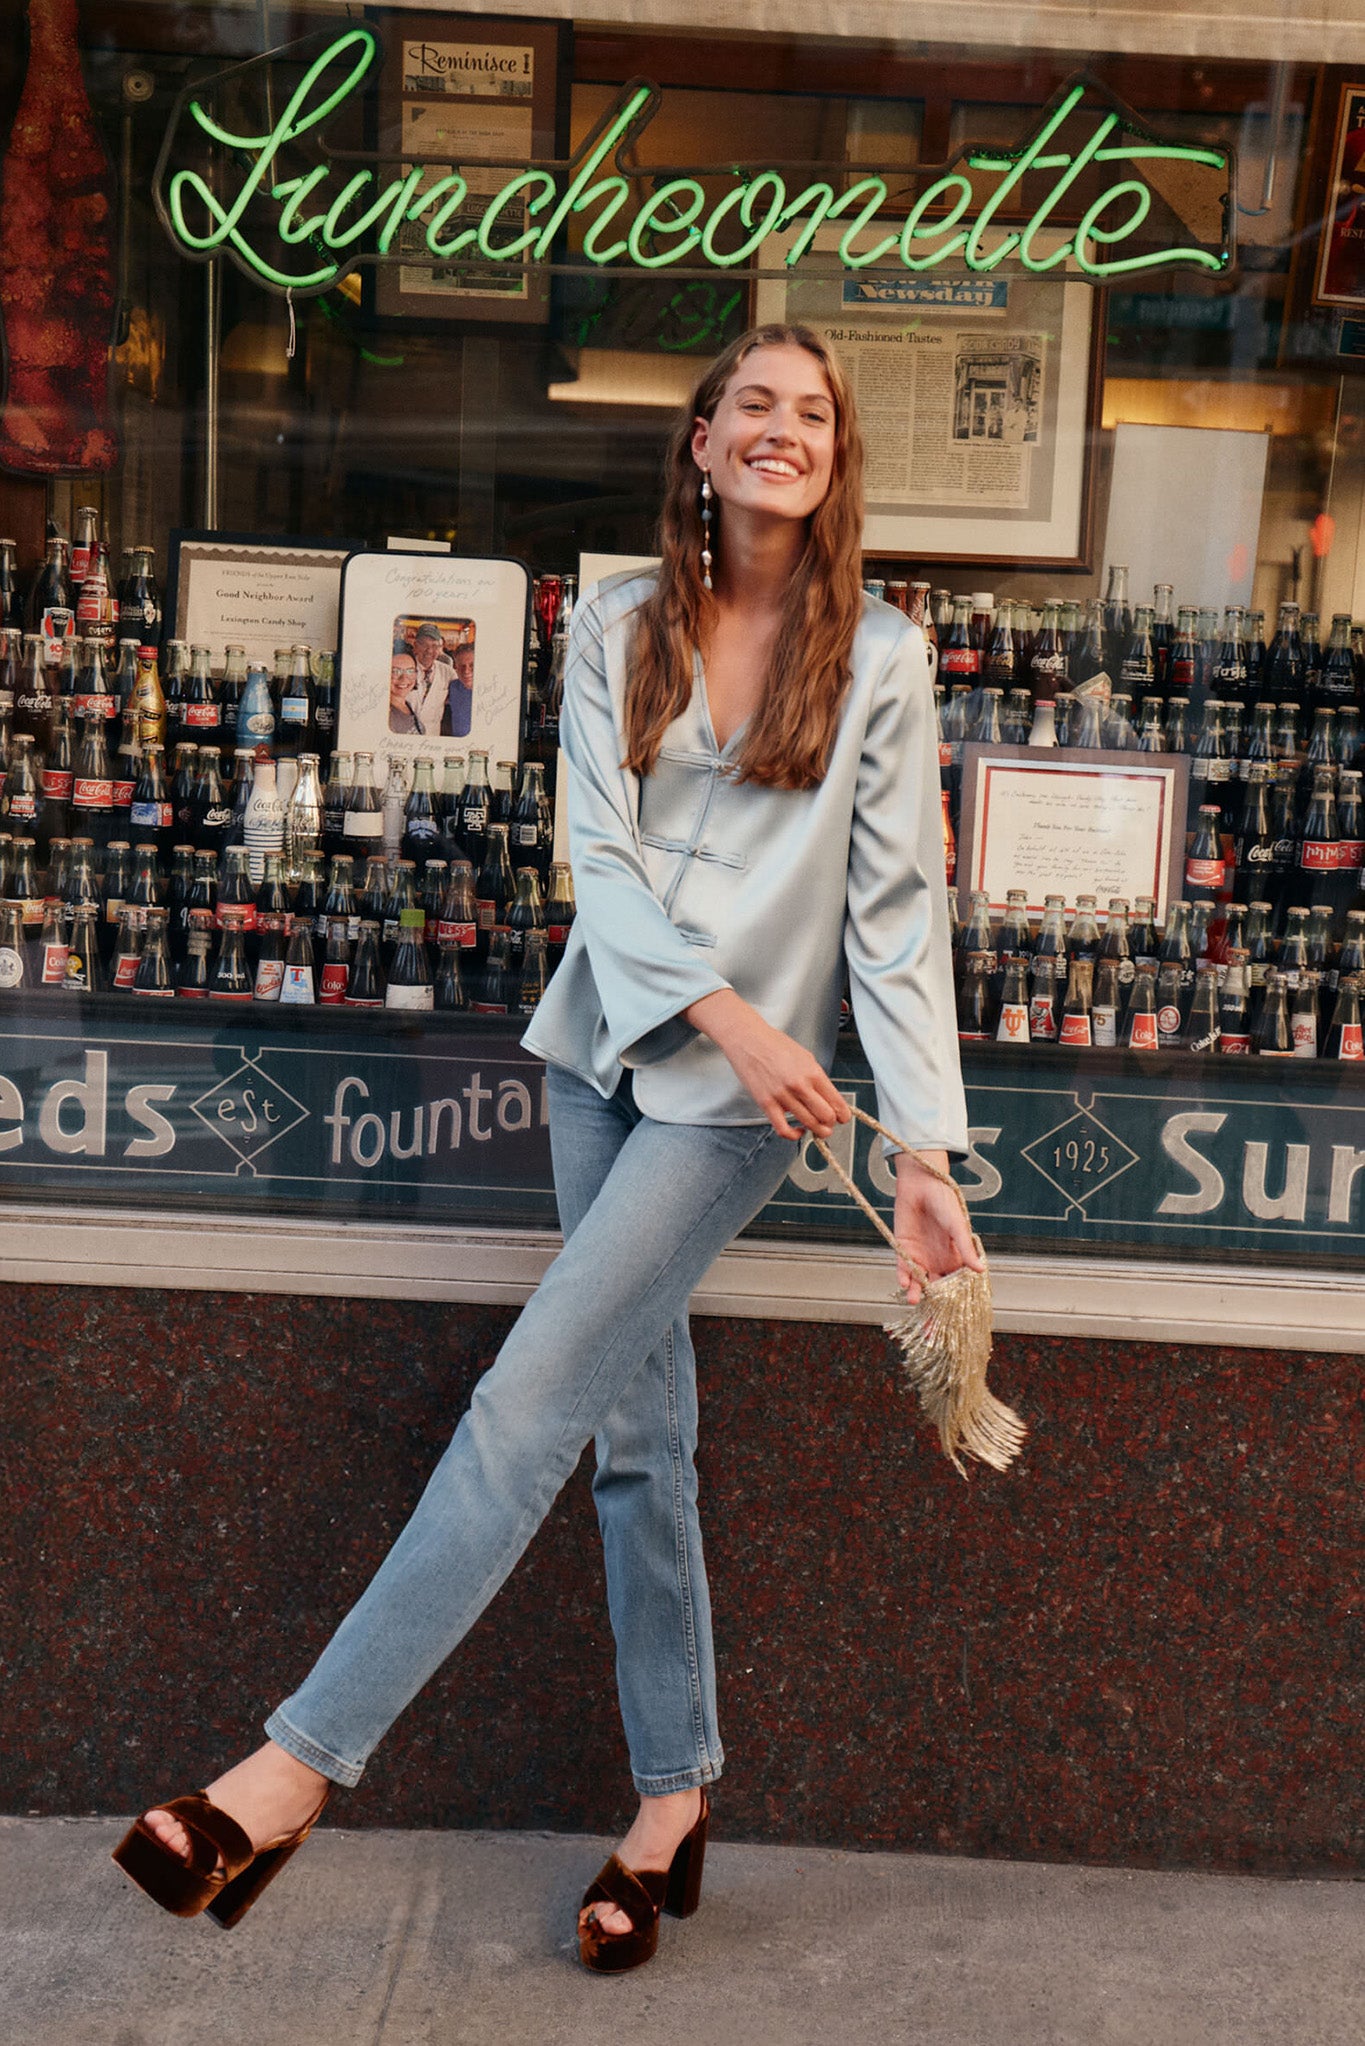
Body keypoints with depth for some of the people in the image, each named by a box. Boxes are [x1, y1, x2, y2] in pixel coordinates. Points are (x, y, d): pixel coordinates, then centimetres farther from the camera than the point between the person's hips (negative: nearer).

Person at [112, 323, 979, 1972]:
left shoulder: (877, 657, -1)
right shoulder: (618, 629, 6)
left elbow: (897, 910, -4)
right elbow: (602, 858, -1)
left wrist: (926, 1155, -10)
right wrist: (721, 1012, -16)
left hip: (746, 1091, -3)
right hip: (610, 1047, 4)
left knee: (529, 1401, -12)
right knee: (640, 1432, 8)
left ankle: (299, 1766, -4)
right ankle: (673, 1795, 22)